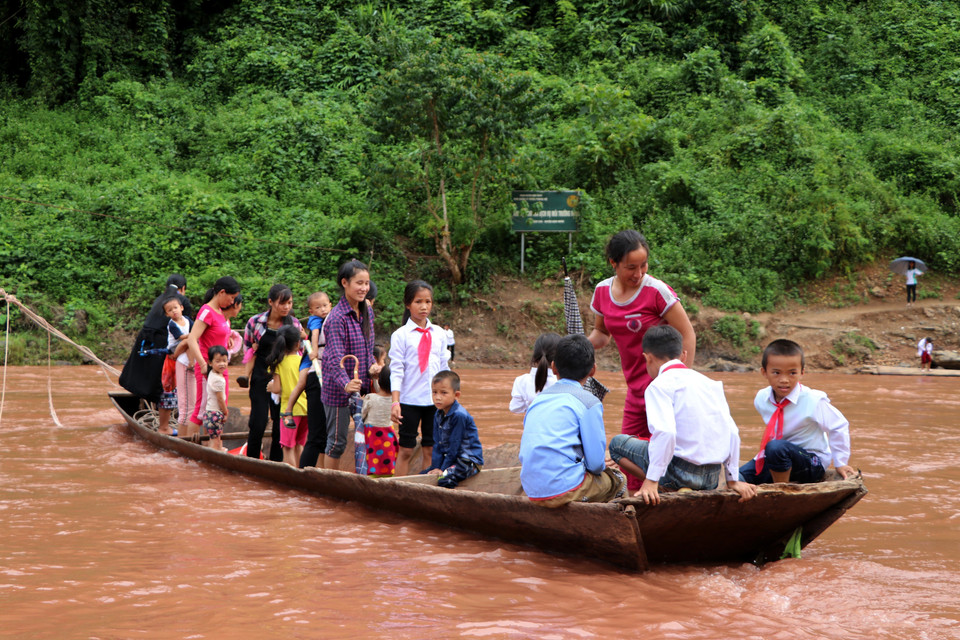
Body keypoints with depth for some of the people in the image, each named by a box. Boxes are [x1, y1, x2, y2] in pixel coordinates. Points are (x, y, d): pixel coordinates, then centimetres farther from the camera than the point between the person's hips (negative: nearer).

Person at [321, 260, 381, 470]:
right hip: (338, 389, -7)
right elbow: (335, 359, -25)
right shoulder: (337, 318, -18)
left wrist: (372, 366, -2)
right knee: (337, 441, 3)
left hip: (363, 387, 7)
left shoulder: (367, 312, 6)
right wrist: (346, 384, -41)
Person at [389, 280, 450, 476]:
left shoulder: (438, 333, 8)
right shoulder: (400, 335, -4)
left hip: (435, 400, 4)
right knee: (406, 449, 1)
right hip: (410, 400, -4)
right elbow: (396, 371, -7)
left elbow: (444, 368, 14)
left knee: (431, 449, 7)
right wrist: (395, 402, -14)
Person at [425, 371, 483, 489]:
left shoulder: (459, 415, -21)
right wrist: (436, 467, -6)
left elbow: (454, 446, -19)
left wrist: (443, 469, -16)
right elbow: (438, 445, 5)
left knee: (445, 480, -33)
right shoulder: (438, 415, 6)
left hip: (470, 460, -9)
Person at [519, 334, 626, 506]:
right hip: (565, 489, -6)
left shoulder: (537, 400, 15)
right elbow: (596, 463, -7)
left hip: (532, 491, 6)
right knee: (618, 480, 21)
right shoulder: (588, 402, -4)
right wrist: (602, 466, 19)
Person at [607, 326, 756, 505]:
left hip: (682, 470, -7)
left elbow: (665, 432, -22)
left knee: (618, 443, 10)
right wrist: (733, 480, 16)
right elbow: (732, 432, 10)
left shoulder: (659, 385, -6)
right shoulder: (711, 383, 13)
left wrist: (651, 481, -20)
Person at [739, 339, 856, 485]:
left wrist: (840, 463, -3)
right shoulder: (761, 399, -6)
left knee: (776, 447, -36)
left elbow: (839, 427, -8)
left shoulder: (813, 401, -22)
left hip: (811, 463, -5)